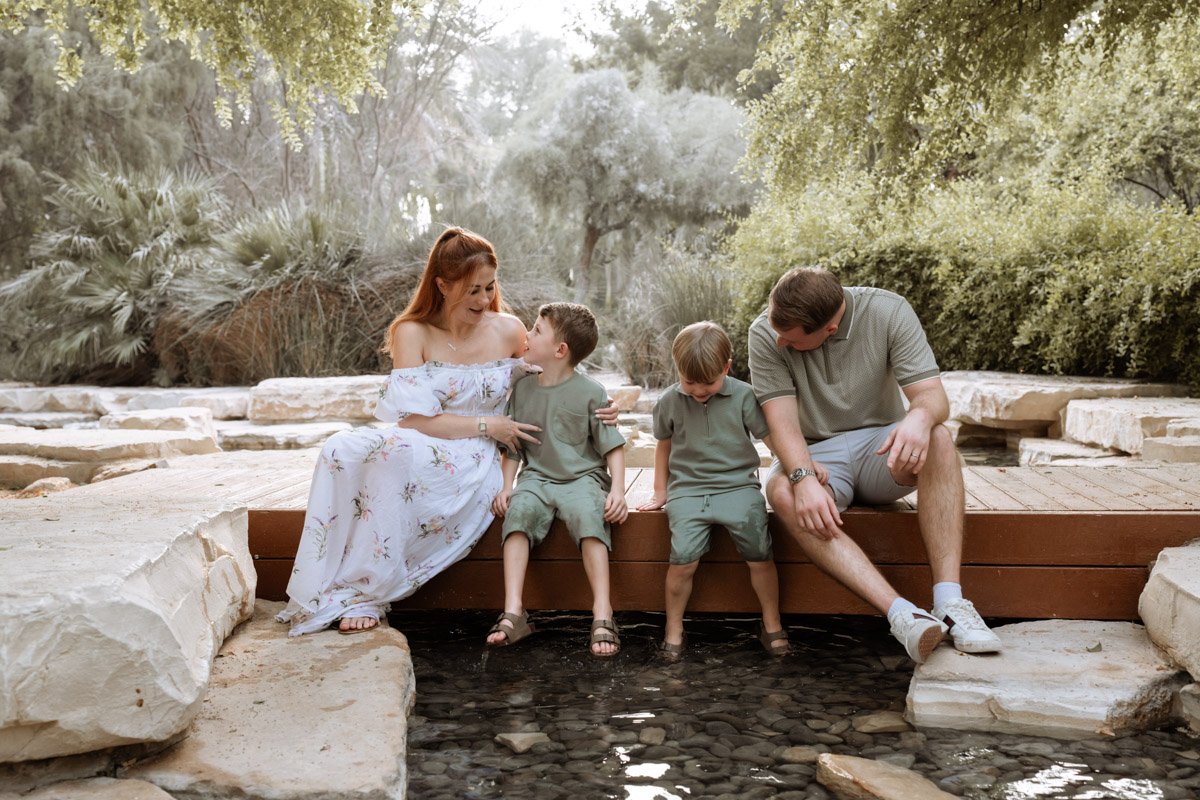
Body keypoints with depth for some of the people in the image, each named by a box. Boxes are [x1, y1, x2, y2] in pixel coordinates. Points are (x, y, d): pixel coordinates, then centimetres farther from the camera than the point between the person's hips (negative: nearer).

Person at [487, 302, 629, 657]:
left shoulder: (590, 393, -3)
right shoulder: (522, 389, 9)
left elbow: (613, 447, -1)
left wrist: (617, 491, -14)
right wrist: (506, 486, 0)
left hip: (583, 477, -3)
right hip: (536, 477, 3)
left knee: (588, 514, -34)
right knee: (518, 510, -29)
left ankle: (602, 615, -34)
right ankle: (513, 612, -33)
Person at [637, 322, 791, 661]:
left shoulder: (743, 395, -2)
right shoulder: (669, 401, 4)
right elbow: (664, 445, 19)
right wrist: (660, 493, 20)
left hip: (738, 485, 0)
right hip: (688, 489, 1)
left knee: (759, 552, -16)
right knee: (683, 560, -18)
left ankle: (772, 623, 5)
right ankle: (673, 631, 2)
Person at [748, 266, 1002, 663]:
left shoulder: (889, 312, -12)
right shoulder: (766, 334, -12)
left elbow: (933, 396, -18)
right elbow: (781, 421, -17)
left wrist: (920, 417, -43)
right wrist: (803, 478, -36)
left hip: (880, 450, 1)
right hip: (816, 456, 0)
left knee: (936, 438, -33)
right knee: (782, 492, -35)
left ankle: (950, 603, -40)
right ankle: (901, 613, -44)